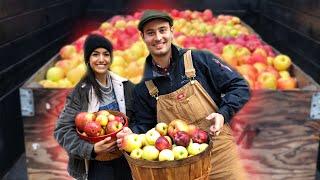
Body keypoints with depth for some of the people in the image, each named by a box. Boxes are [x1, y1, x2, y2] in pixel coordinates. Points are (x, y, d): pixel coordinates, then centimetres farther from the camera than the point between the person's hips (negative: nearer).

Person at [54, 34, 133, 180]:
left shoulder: (125, 86, 0)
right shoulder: (80, 92, -9)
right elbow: (62, 130, -12)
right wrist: (90, 149, -23)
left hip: (125, 160, 3)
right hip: (97, 165, -3)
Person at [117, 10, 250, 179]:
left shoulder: (200, 60, -6)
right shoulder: (142, 89, 2)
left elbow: (239, 86, -4)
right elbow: (145, 125, 7)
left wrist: (223, 114, -18)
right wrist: (133, 133, -15)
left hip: (221, 153, -2)